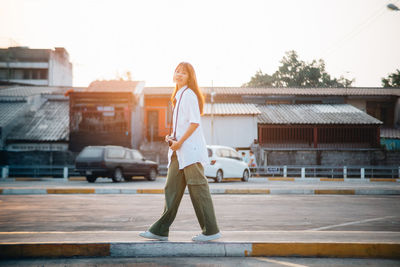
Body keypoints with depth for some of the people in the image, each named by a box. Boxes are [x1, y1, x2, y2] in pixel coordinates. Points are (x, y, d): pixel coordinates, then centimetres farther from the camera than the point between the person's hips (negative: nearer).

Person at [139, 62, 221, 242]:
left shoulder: (189, 94, -9)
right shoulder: (179, 96, 20)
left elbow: (195, 122, -16)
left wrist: (179, 142, -15)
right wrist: (172, 138, 10)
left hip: (191, 150, -10)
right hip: (180, 151, 10)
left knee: (198, 189, -5)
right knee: (171, 189, 8)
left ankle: (211, 231, 3)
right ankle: (160, 231, 12)